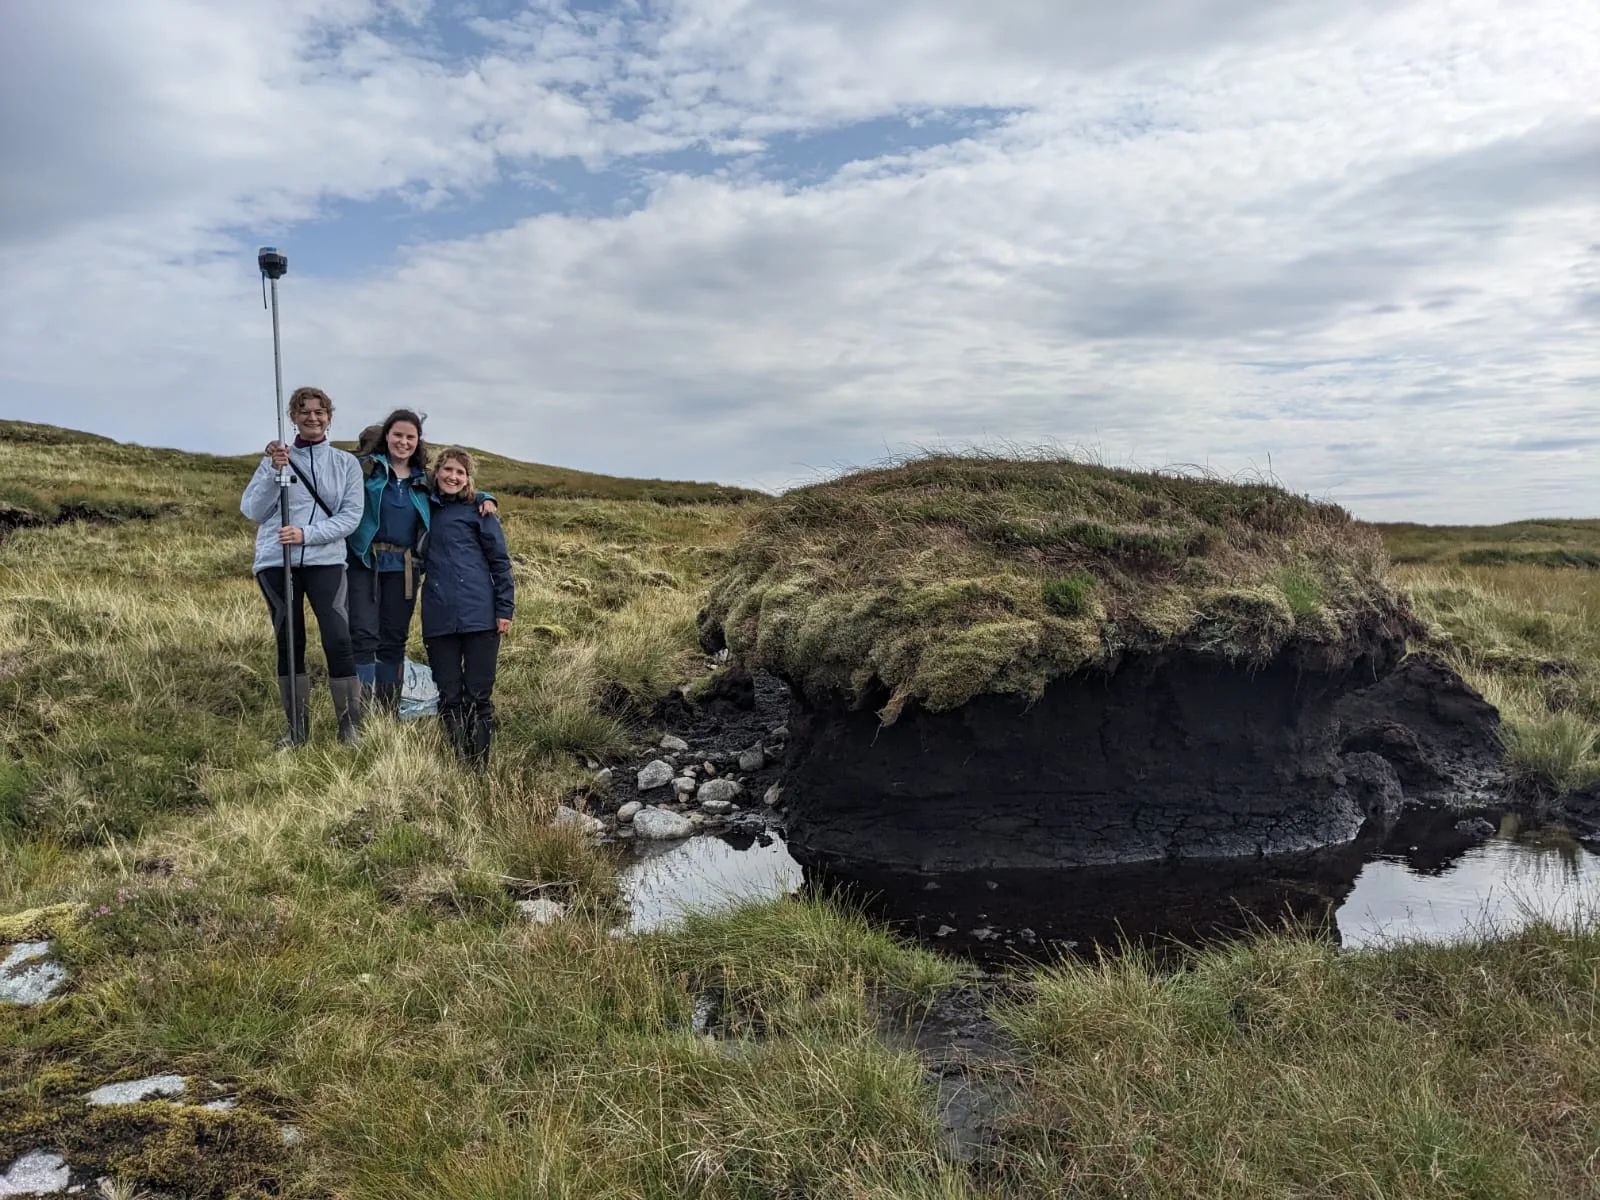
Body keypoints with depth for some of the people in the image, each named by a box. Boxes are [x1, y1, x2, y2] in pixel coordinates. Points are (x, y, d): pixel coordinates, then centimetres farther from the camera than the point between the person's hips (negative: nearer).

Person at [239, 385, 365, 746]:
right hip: (276, 561, 1)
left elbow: (351, 516, -1)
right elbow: (251, 510, 1)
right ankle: (297, 728, 15)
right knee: (289, 644, 6)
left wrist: (306, 534, -14)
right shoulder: (277, 458, 8)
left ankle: (351, 726, -3)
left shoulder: (346, 463, 7)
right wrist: (274, 472, -14)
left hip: (325, 561, -1)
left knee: (338, 641, -12)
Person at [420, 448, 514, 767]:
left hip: (480, 616, -3)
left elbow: (500, 560, 2)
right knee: (449, 697, 5)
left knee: (479, 696, -1)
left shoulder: (478, 508, 4)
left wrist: (505, 609, -4)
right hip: (439, 618, 3)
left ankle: (480, 766, 7)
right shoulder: (426, 510, 15)